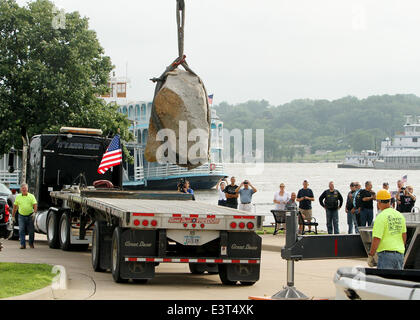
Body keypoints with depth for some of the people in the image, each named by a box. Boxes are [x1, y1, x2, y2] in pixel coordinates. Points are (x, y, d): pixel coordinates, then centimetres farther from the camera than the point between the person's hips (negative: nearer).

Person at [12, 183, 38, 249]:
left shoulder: (31, 196, 2)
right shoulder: (18, 197, 8)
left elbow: (35, 205, -5)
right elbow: (15, 206, 13)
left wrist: (34, 213, -20)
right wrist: (13, 215, 11)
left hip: (30, 216, -1)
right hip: (21, 216, 1)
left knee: (31, 231, 5)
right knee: (21, 231, -7)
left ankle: (31, 243, 21)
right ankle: (23, 244, -7)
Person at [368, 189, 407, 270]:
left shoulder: (381, 217, -11)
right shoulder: (400, 216, 10)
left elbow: (376, 239, -15)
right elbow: (404, 235, 18)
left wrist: (370, 256, -8)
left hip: (386, 253, -7)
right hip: (400, 254, 7)